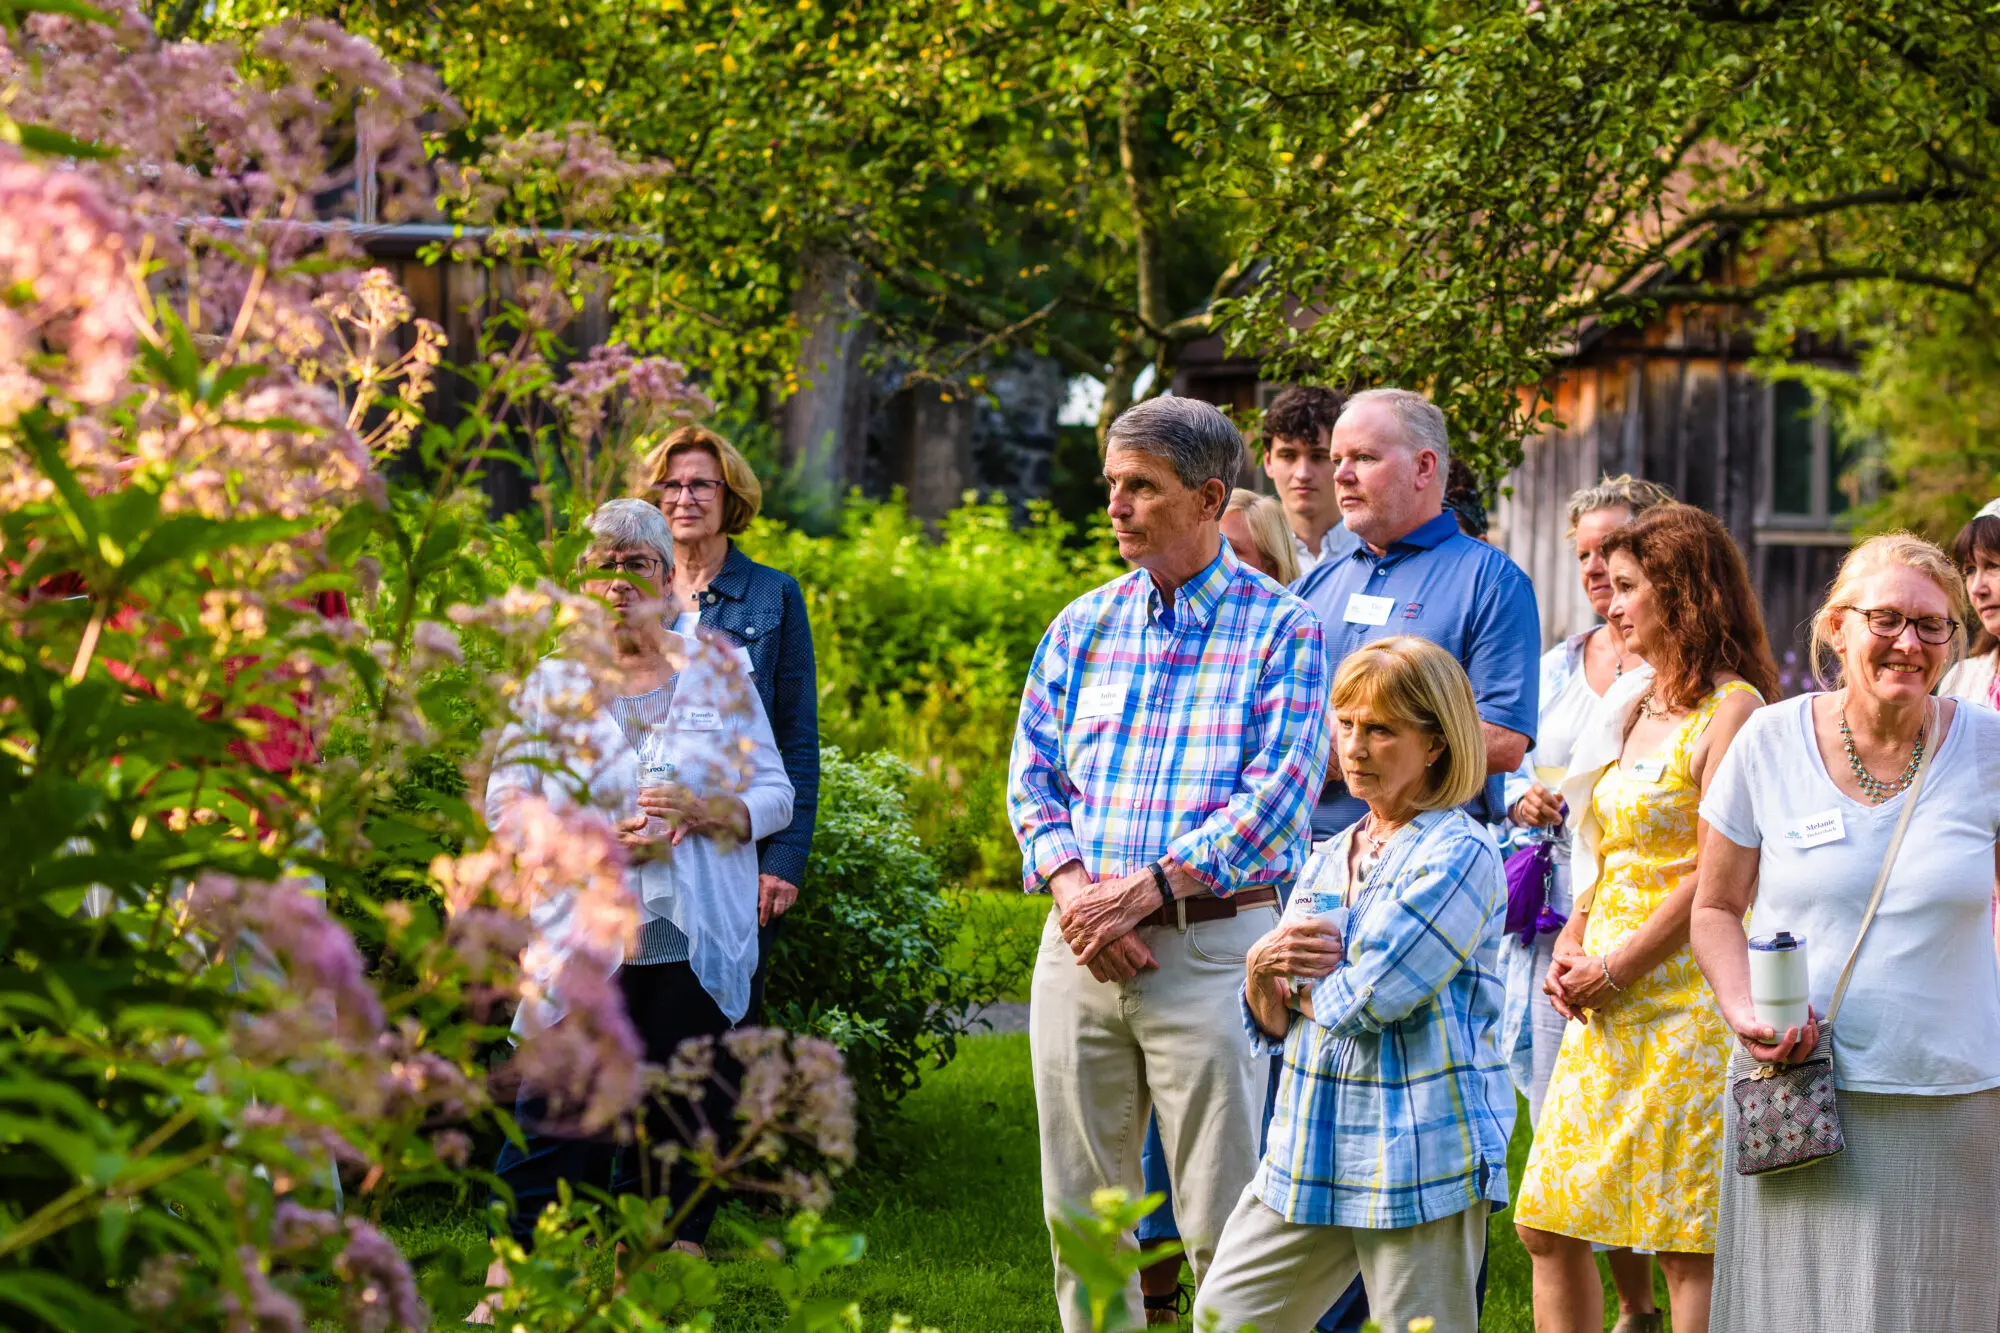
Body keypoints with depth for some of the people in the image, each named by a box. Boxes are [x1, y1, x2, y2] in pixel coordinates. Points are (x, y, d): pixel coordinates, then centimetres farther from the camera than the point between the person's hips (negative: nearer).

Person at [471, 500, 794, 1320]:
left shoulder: (714, 670, 11)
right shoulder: (554, 682, 10)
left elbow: (775, 794, 8)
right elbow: (505, 799, 4)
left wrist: (704, 811, -12)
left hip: (696, 944, 1)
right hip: (582, 939, -1)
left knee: (683, 1120, 1)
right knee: (555, 1112, -7)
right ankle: (509, 1282, -5)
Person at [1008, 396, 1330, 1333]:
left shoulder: (1279, 629, -1)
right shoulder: (1082, 626, 13)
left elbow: (1280, 791, -11)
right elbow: (1032, 773, 10)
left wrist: (1145, 888, -16)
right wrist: (1076, 888, -9)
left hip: (1213, 945, -5)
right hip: (1081, 943, 5)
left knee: (1227, 1228, -3)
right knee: (1079, 1214, 9)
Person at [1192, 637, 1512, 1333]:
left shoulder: (1459, 854, -11)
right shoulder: (1329, 857, 15)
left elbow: (1368, 999, -19)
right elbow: (1272, 1024, 16)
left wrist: (1297, 980, 1)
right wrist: (1261, 971, -6)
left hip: (1416, 1155, -8)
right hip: (1309, 1146, 8)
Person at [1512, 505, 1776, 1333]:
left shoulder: (1732, 710, -10)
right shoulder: (1633, 705, 17)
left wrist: (1613, 970, -13)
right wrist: (1571, 947, 6)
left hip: (1682, 999, -9)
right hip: (1607, 1007, 9)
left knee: (1688, 1246, -5)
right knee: (1547, 1227, 6)